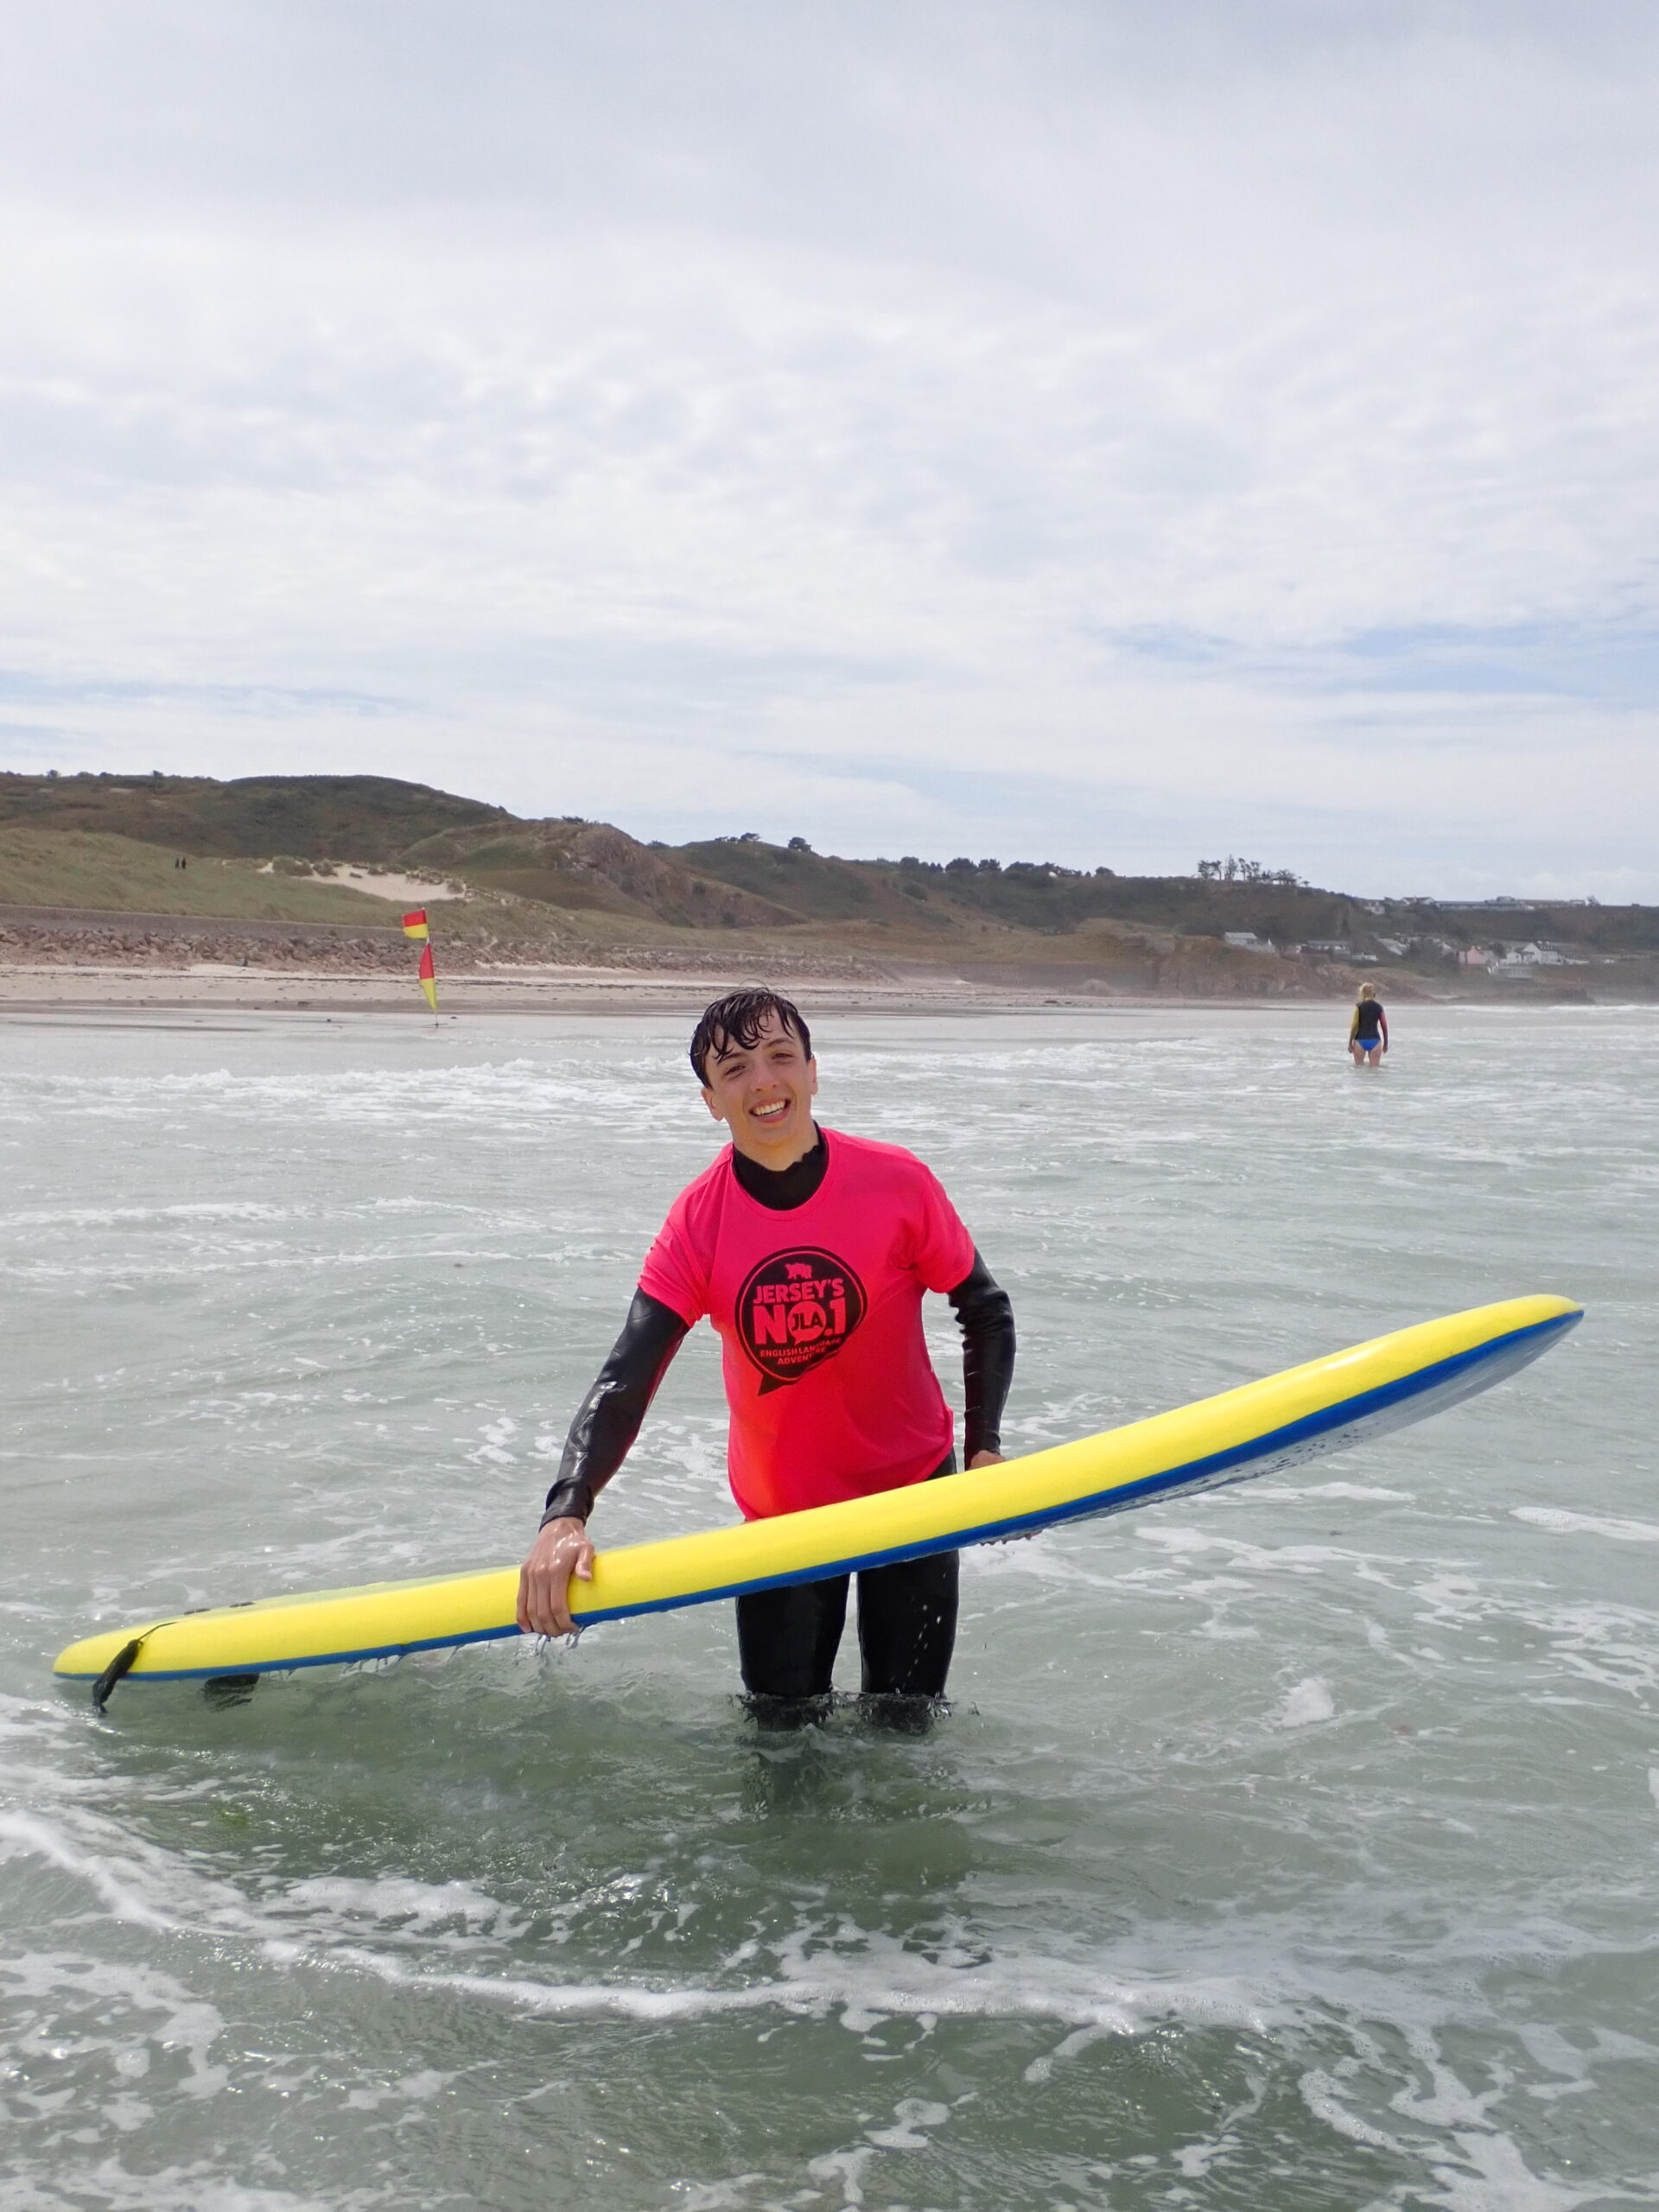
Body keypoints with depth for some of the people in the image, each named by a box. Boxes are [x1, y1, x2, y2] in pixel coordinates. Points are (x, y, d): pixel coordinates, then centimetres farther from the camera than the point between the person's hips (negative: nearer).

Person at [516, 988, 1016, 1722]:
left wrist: (984, 1448, -13)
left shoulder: (895, 1182, -16)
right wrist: (564, 1515, -35)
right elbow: (625, 1381, -21)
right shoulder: (697, 1222, -15)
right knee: (782, 1726, 5)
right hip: (779, 1509, 1)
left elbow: (986, 1313, -3)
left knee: (906, 1719, 6)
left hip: (913, 1487, -1)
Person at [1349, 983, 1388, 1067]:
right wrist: (1386, 1043, 16)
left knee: (1358, 1067, 10)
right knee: (1375, 1068, 1)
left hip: (1360, 1040, -2)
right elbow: (1384, 1026, 6)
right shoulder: (1379, 1007, 4)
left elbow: (1354, 1026, -6)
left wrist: (1350, 1042, 0)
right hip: (1375, 1040, 2)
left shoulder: (1359, 1006, -4)